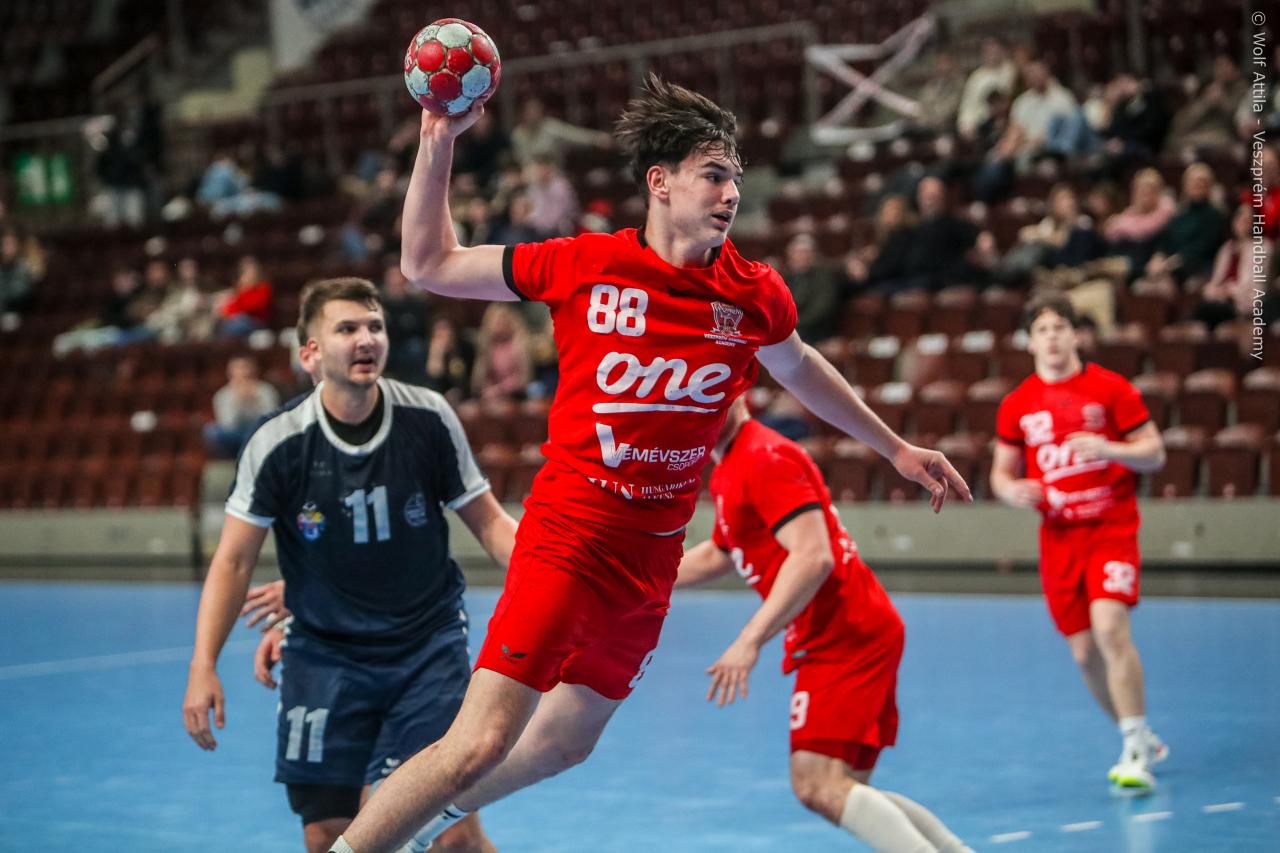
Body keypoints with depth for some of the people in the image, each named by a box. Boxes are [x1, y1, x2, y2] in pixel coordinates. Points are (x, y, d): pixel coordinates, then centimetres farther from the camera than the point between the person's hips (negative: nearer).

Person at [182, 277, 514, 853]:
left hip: (429, 646, 0)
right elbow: (234, 560, -6)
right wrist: (203, 666, -14)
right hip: (324, 657, 0)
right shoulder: (278, 444, -12)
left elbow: (487, 521, 1)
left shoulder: (429, 420, -9)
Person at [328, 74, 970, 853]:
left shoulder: (755, 297, 0)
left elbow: (798, 368, 23)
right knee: (482, 742, -18)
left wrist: (894, 448, 30)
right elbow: (428, 264, 1)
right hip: (567, 538, -5)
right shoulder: (585, 264, -8)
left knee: (562, 744, 16)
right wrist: (438, 145, -8)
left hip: (652, 556, 5)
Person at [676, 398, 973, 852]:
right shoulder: (728, 470, 18)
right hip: (837, 638, 10)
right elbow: (717, 555, 35)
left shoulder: (765, 458, -13)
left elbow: (813, 557, -25)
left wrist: (750, 640, -29)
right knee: (843, 791, 9)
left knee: (818, 785, -20)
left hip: (845, 636, -10)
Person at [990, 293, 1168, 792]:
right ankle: (1140, 741, 25)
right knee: (1084, 651, 4)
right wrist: (1011, 490, -8)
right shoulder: (1017, 405, 7)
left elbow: (1154, 453, -1)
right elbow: (1002, 472, 16)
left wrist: (1108, 449, -20)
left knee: (1110, 627, -23)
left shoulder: (1110, 389, -2)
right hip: (1058, 536, 4)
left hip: (1112, 527, -4)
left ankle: (1135, 751, -16)